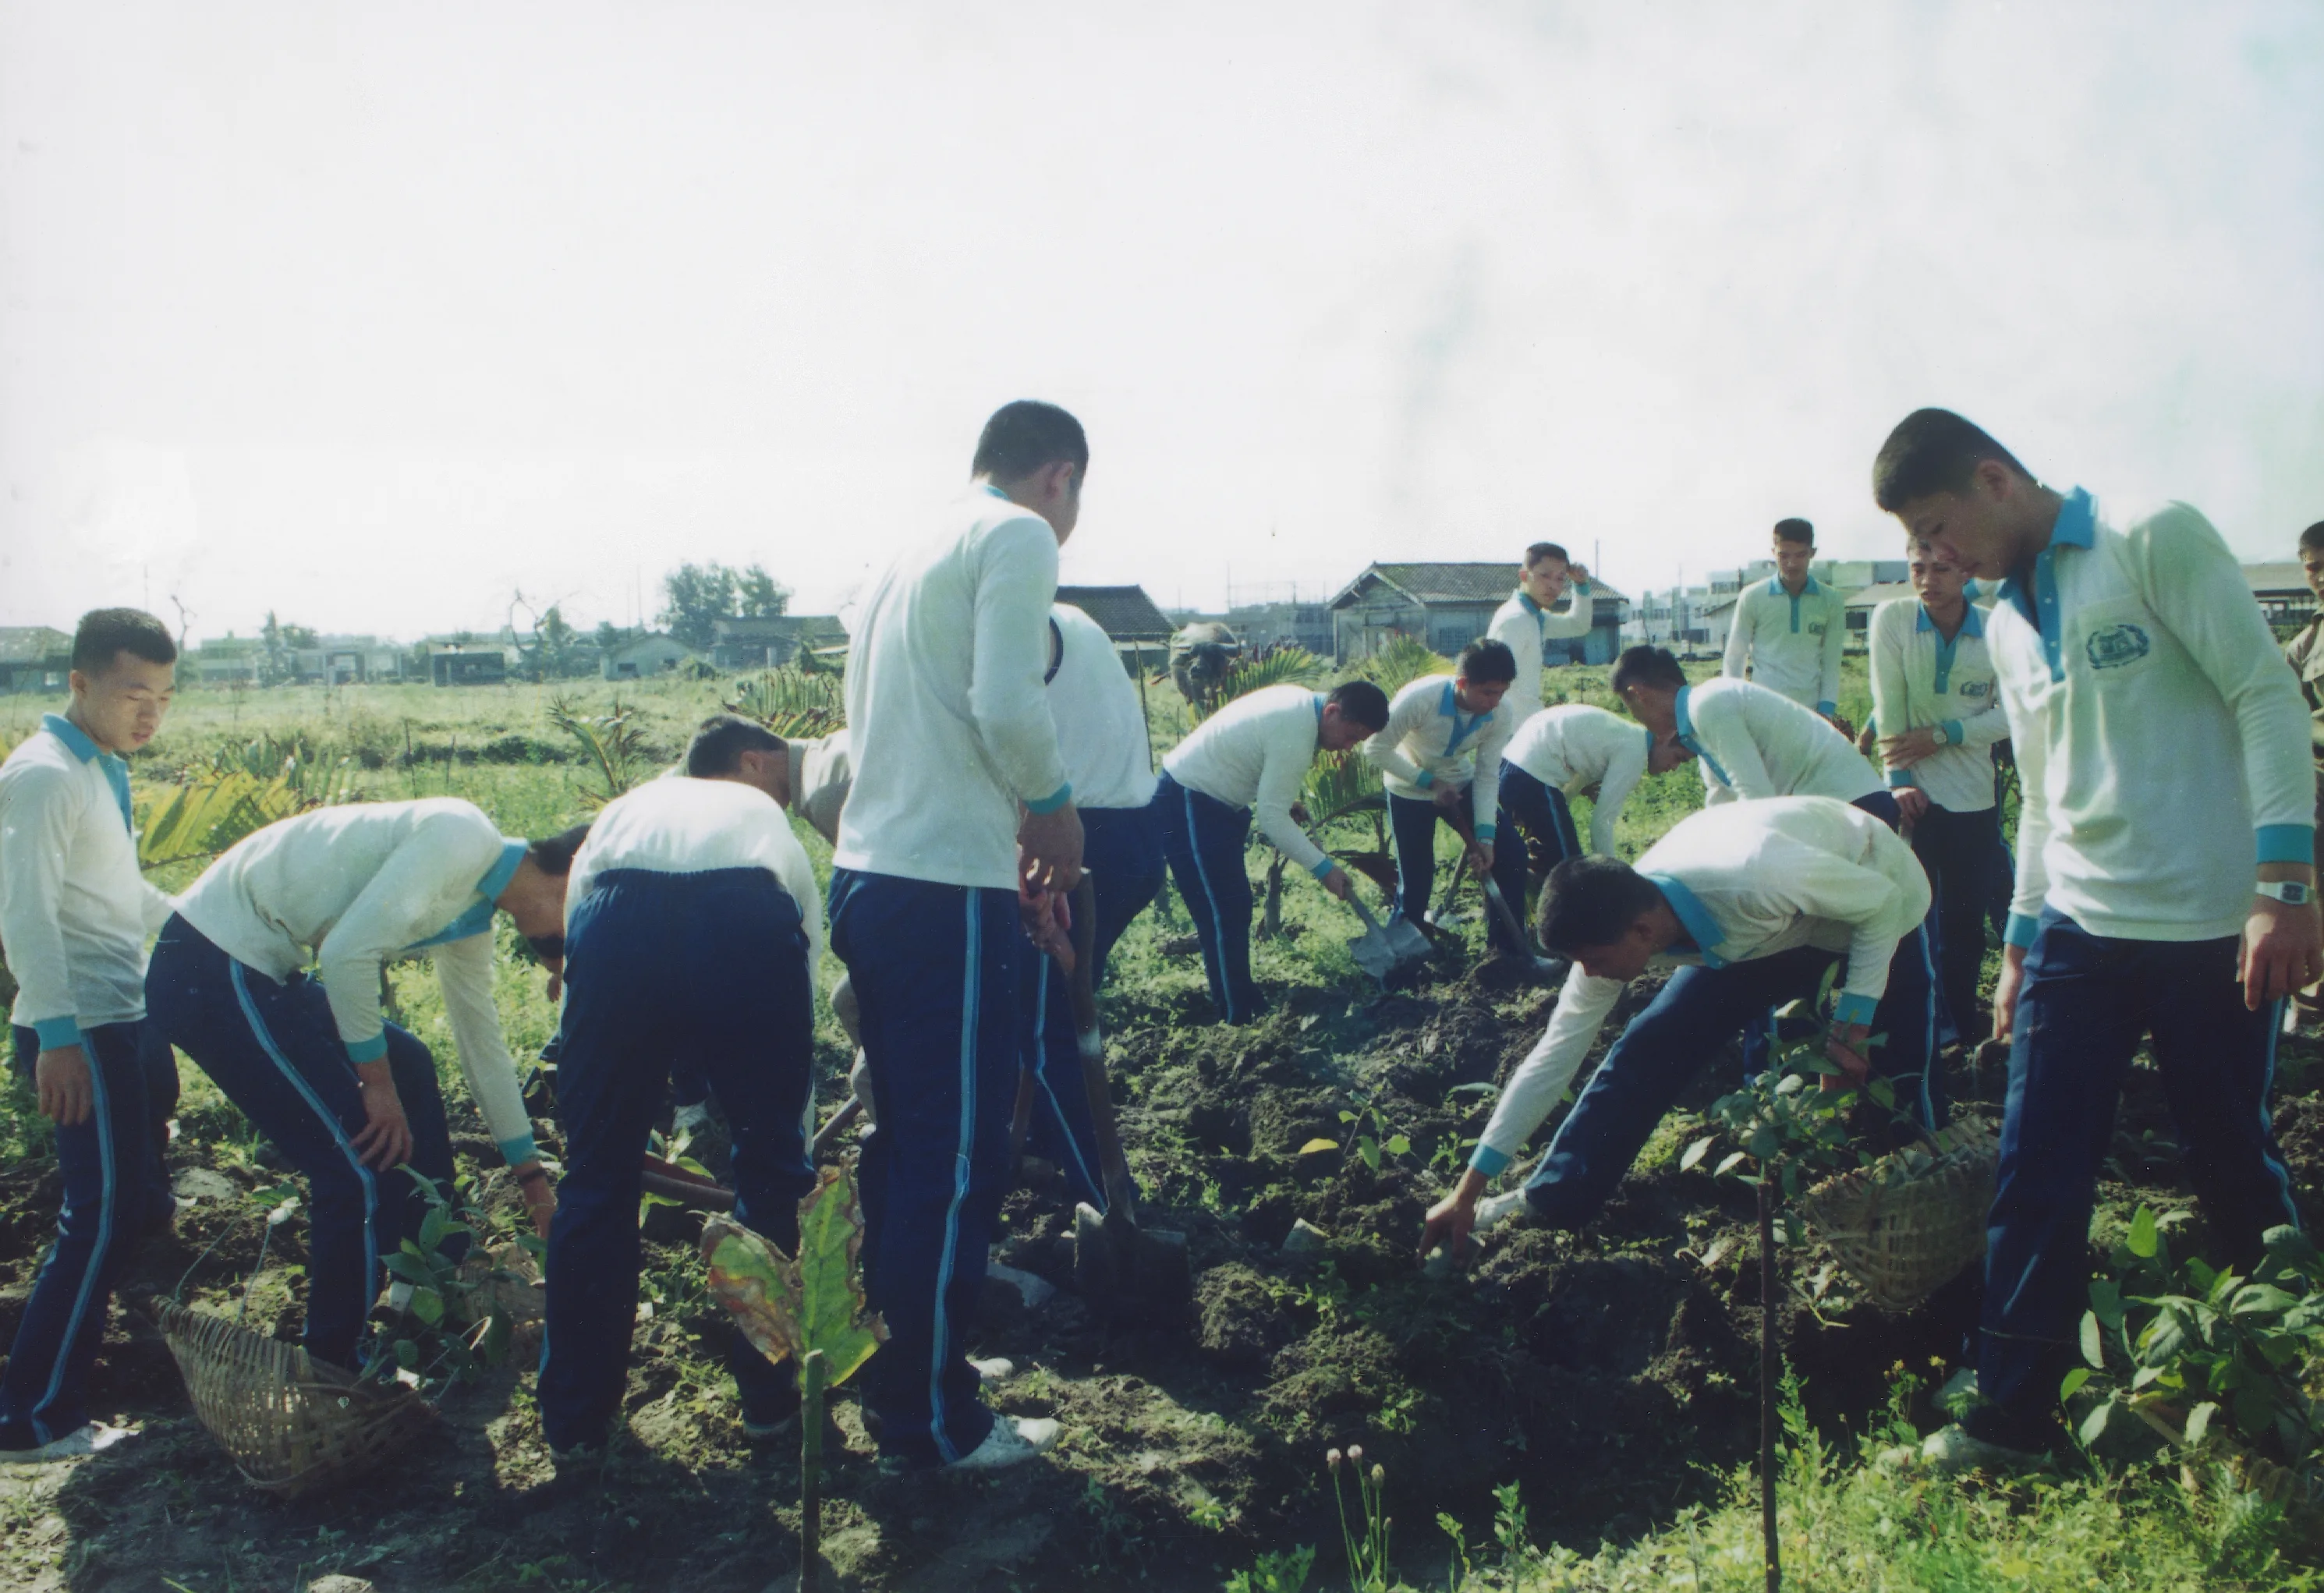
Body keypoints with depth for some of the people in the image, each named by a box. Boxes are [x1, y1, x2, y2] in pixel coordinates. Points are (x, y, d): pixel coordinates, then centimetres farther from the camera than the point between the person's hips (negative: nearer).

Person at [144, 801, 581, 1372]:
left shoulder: (473, 915, 12)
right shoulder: (462, 837, -17)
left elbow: (483, 1045, 23)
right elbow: (348, 951, -23)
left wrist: (531, 1174, 29)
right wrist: (377, 1083, -11)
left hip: (261, 969, 11)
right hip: (210, 969, -11)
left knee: (406, 1065, 23)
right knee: (363, 1164, -9)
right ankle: (337, 1364, 8)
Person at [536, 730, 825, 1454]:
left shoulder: (628, 805, 40)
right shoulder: (769, 820, 37)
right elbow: (803, 1002, 39)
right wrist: (795, 1152, 50)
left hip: (618, 922, 1)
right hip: (751, 926, -1)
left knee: (596, 1179, 18)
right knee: (772, 1171, 21)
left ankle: (574, 1417, 30)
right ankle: (772, 1394, 32)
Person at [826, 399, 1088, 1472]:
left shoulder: (916, 555, 21)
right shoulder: (1020, 537, -5)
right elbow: (1006, 707, -19)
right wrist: (1053, 809, -1)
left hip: (865, 876, 9)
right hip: (945, 891, -9)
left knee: (908, 1144, 20)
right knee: (958, 1161, 0)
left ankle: (903, 1373, 32)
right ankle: (931, 1423, 10)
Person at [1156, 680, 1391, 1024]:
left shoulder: (1301, 702, 3)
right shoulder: (1296, 736, -28)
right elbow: (1272, 818, -27)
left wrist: (1286, 800, 15)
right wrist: (1324, 868, -22)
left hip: (1211, 797, 11)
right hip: (1189, 805, -11)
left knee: (1229, 908, 17)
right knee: (1227, 910, -8)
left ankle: (1233, 1000, 28)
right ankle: (1239, 1017, -1)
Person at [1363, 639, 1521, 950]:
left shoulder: (1501, 715, -20)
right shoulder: (1419, 699, -32)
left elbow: (1487, 776, -14)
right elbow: (1376, 749, -23)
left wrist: (1485, 837, -21)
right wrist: (1430, 782, -24)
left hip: (1459, 784, 4)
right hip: (1410, 791, -4)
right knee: (1416, 881, -3)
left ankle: (1508, 948, 8)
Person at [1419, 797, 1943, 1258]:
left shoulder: (1757, 878, -45)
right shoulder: (1614, 930, -25)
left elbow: (1883, 898, -26)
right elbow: (1554, 1056, -17)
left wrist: (1853, 1025, -26)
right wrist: (1468, 1190, -16)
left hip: (1873, 907, -4)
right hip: (1765, 931, 4)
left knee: (1899, 1092, -13)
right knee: (1646, 1051, -8)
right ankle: (1545, 1204, 3)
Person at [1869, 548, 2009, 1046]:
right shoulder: (1892, 617, -6)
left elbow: (2012, 715, -5)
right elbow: (1889, 704, -9)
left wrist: (1942, 734, -15)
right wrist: (1899, 778, -13)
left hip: (1975, 799, 2)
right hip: (1916, 795, -2)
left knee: (1965, 921, 7)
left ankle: (1963, 1028, 23)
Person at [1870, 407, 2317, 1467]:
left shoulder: (2153, 542, -6)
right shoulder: (2006, 624, 15)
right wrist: (2020, 942, 18)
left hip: (2209, 926, -6)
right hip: (2078, 929, 6)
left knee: (2237, 1178, 8)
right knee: (2036, 1178, 2)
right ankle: (2012, 1411, 13)